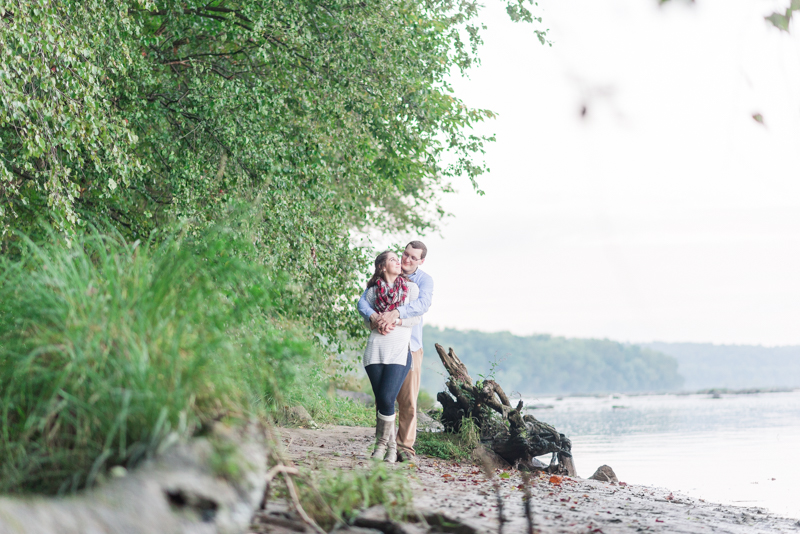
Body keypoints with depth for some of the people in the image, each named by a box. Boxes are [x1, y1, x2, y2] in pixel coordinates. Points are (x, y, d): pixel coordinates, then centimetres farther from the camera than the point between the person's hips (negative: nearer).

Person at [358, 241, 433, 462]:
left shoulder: (424, 280, 0)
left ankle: (405, 446, 2)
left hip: (409, 345, -1)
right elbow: (363, 301, -4)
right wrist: (374, 316, -27)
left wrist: (396, 313, -37)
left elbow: (423, 303, -20)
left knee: (408, 399, -4)